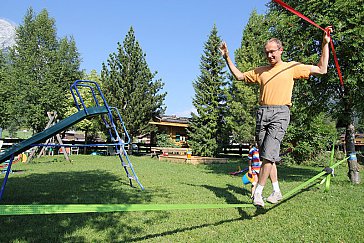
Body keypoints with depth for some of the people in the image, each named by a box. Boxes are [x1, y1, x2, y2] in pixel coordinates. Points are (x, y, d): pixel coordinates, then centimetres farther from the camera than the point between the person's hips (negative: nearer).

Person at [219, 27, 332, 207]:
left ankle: (258, 192, -7)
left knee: (269, 153, -16)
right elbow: (239, 76, 26)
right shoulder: (260, 71, 20)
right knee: (267, 155, 5)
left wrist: (325, 44, 1)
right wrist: (227, 58, 21)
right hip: (262, 113, 5)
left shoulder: (292, 67, 9)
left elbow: (321, 70, 6)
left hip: (280, 113, -5)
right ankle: (276, 191, 16)